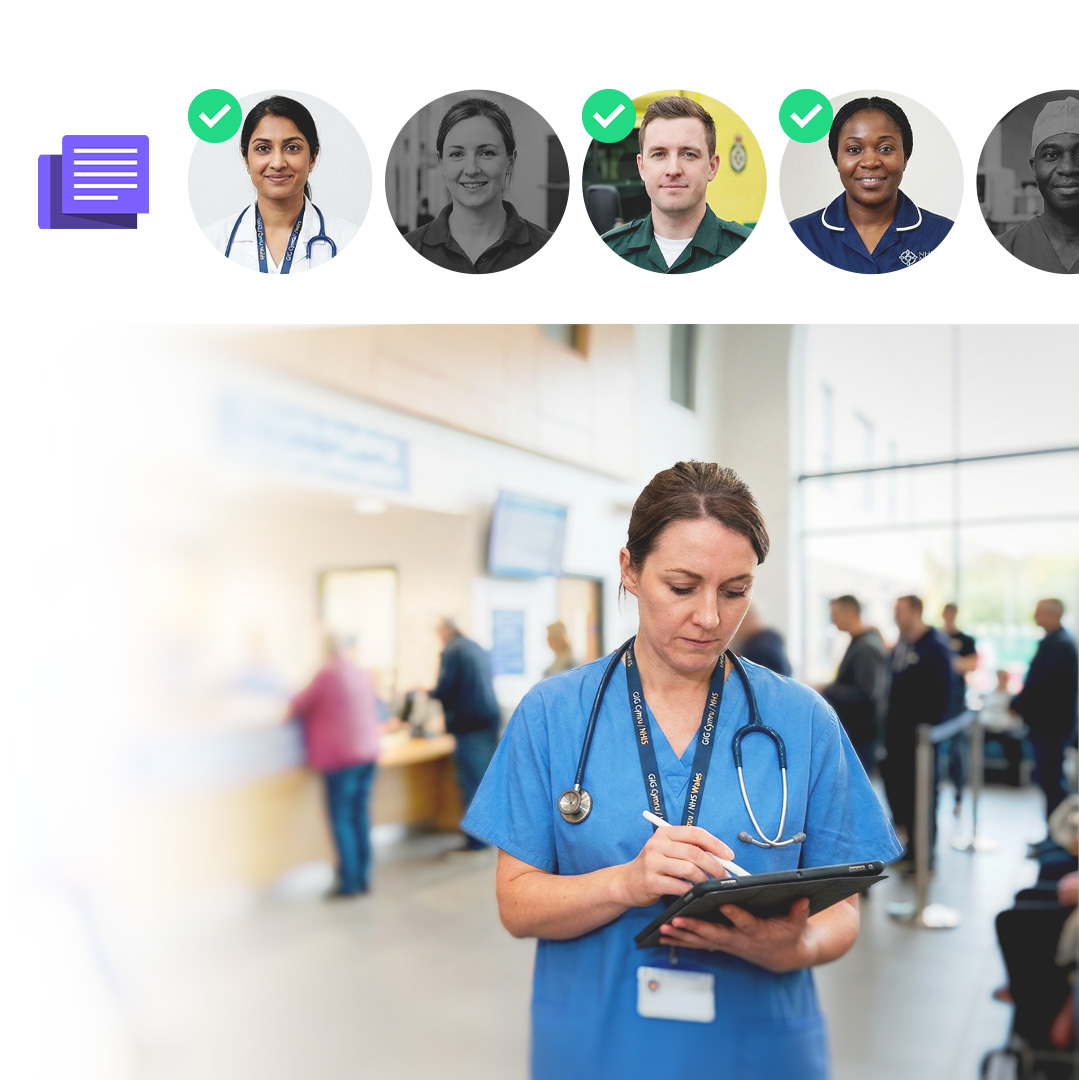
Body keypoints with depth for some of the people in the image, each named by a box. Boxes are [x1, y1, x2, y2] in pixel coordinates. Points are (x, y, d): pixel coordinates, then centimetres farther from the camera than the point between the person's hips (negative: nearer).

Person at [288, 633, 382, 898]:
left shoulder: (327, 674, -12)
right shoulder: (363, 674, 8)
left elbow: (300, 705, -3)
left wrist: (291, 710, 20)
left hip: (341, 757, -7)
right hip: (368, 753, 7)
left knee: (342, 820, 0)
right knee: (360, 816, 12)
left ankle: (349, 882, 2)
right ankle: (363, 877, 16)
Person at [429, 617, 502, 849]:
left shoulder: (451, 651, -10)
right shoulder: (477, 648, 15)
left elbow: (444, 689, -14)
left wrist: (427, 692, 7)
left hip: (468, 724, -8)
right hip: (489, 719, 8)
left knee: (471, 781, -3)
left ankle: (476, 838, 1)